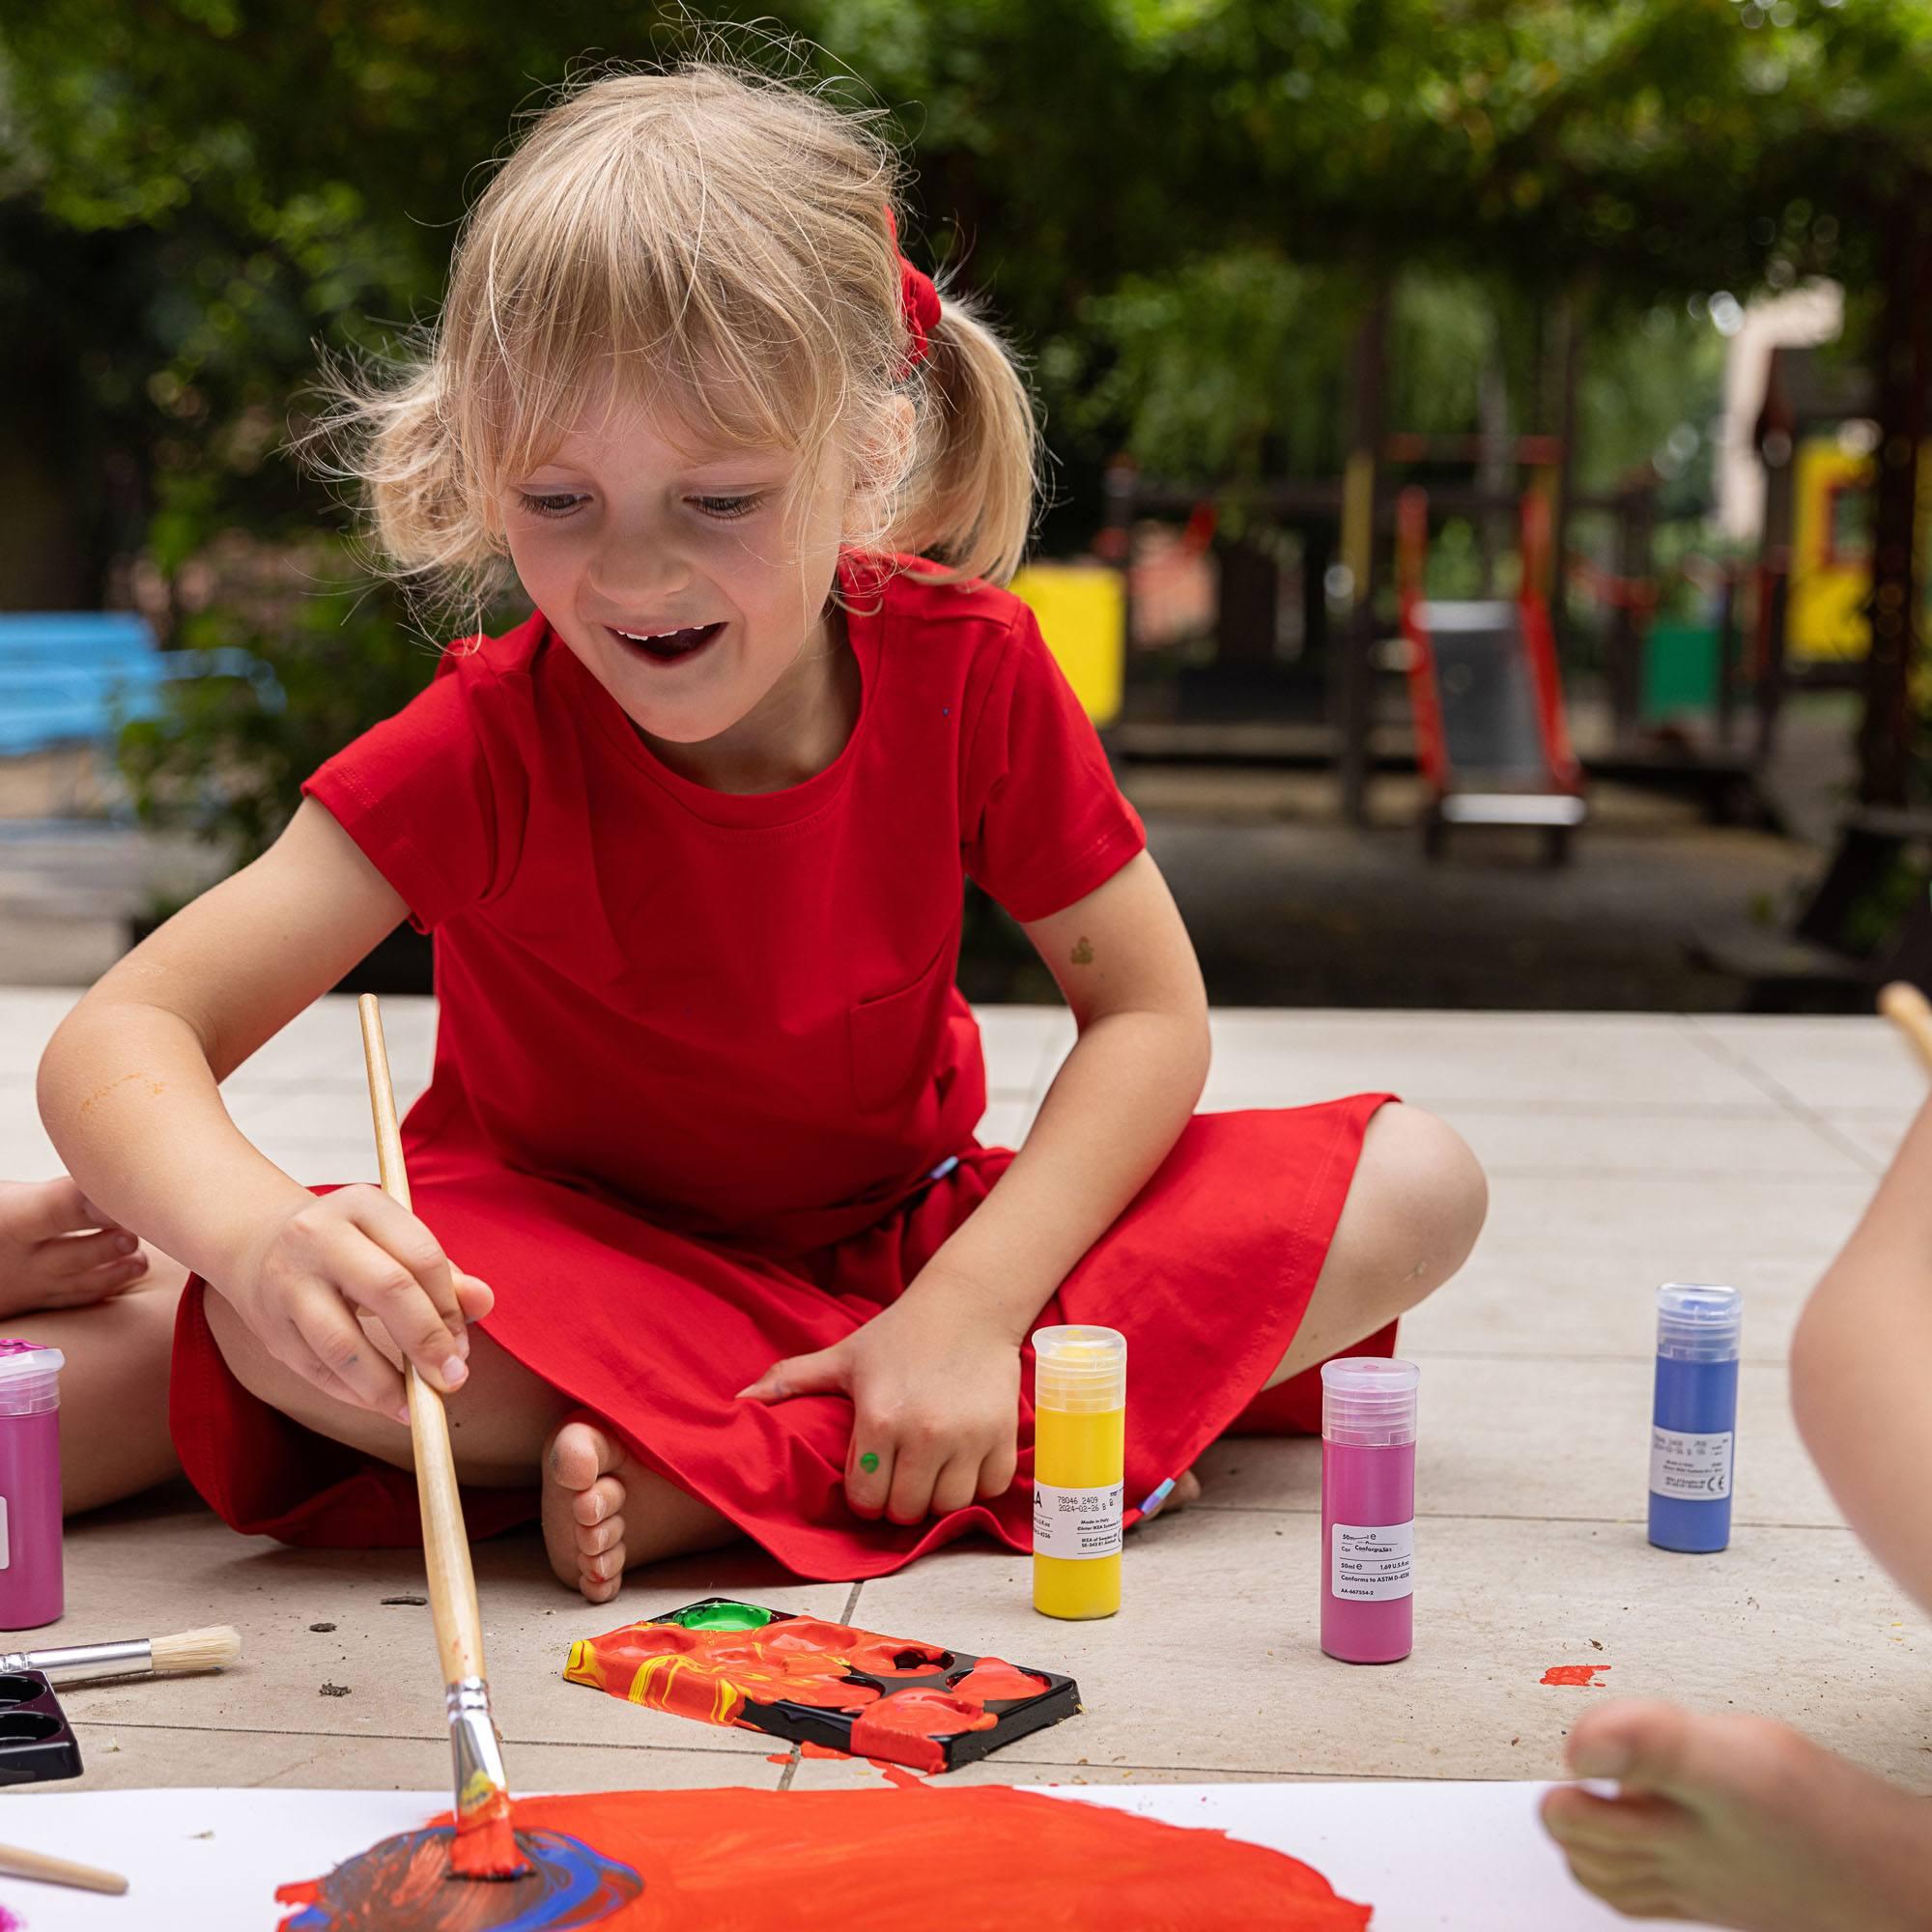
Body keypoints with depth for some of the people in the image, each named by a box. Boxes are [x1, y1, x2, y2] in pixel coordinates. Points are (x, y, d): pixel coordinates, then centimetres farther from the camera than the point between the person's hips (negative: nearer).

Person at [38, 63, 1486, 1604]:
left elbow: (1149, 1014, -10)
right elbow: (125, 1036, -28)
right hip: (569, 1250, -2)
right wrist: (256, 1228, -52)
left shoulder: (971, 671, -16)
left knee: (1417, 1187, -16)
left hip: (902, 1235, 3)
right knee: (285, 1326, -36)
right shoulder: (491, 741, -22)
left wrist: (972, 1305, -25)